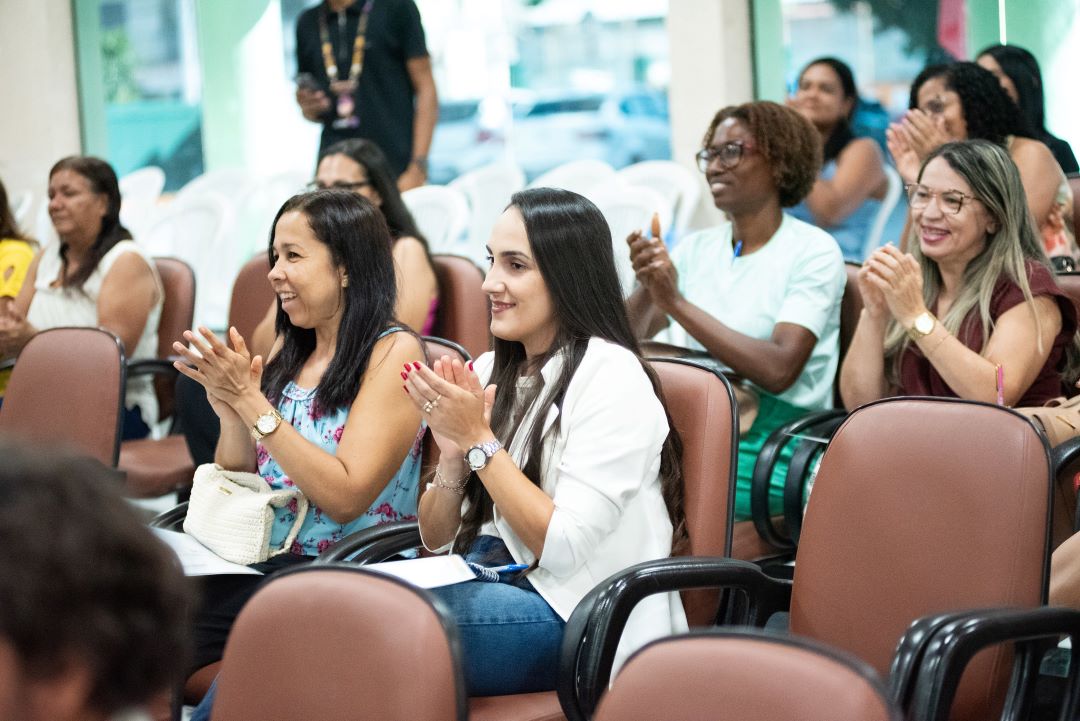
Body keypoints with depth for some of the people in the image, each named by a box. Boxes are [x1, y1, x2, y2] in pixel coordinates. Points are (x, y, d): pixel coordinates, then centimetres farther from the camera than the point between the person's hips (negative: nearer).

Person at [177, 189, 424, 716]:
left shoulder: (392, 352, -6)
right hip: (257, 562, 6)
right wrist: (228, 407, -2)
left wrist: (252, 401, -15)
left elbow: (344, 498, -14)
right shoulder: (287, 351, 14)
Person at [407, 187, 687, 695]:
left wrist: (480, 440, -15)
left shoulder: (610, 376, -10)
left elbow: (564, 549, -16)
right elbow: (436, 539, 12)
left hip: (581, 618, -7)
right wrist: (453, 455, -7)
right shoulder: (490, 370, 12)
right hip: (497, 584, 7)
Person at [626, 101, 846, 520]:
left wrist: (678, 303, -17)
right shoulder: (695, 248, 15)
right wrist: (648, 288, -15)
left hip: (772, 442, -5)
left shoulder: (813, 251, -2)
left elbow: (779, 370, -16)